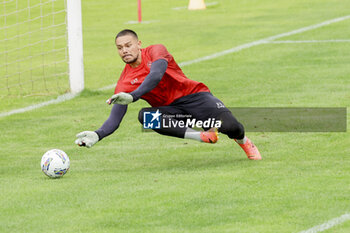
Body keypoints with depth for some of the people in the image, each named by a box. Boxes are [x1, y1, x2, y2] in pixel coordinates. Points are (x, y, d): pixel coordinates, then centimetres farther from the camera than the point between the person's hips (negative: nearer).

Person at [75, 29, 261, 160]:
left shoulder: (156, 51, -8)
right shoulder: (125, 83, -2)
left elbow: (156, 75, -30)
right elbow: (115, 119, -8)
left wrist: (132, 96, -43)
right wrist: (98, 135, -29)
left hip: (194, 95, -2)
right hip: (169, 111, 3)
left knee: (229, 126, -27)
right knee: (144, 116, -31)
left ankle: (242, 140, 14)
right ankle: (202, 136, -31)